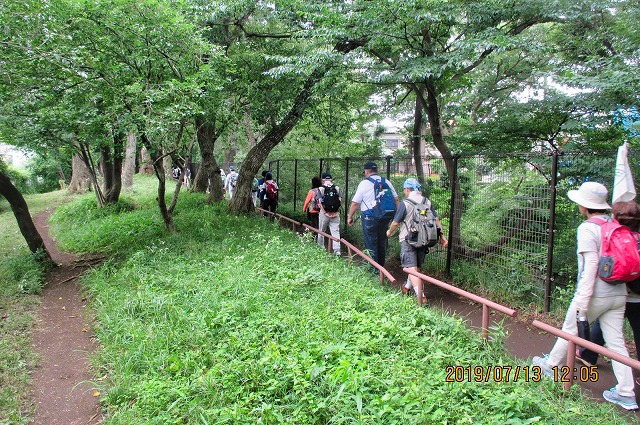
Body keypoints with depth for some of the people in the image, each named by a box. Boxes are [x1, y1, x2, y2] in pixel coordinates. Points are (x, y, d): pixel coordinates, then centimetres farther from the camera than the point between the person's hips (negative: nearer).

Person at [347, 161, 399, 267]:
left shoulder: (364, 183, -8)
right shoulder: (386, 182, 7)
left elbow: (355, 203, -8)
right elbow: (396, 199, 9)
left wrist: (350, 217, 2)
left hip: (370, 218, -5)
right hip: (385, 217, 5)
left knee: (371, 243, 3)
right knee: (382, 242, 17)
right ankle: (381, 266, 26)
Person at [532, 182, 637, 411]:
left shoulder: (587, 228, -14)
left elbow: (590, 266, -21)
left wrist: (582, 303, -19)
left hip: (596, 294, -6)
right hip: (618, 294, 6)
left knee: (570, 331, 13)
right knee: (616, 342, 10)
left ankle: (550, 365, 32)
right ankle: (626, 393, 13)